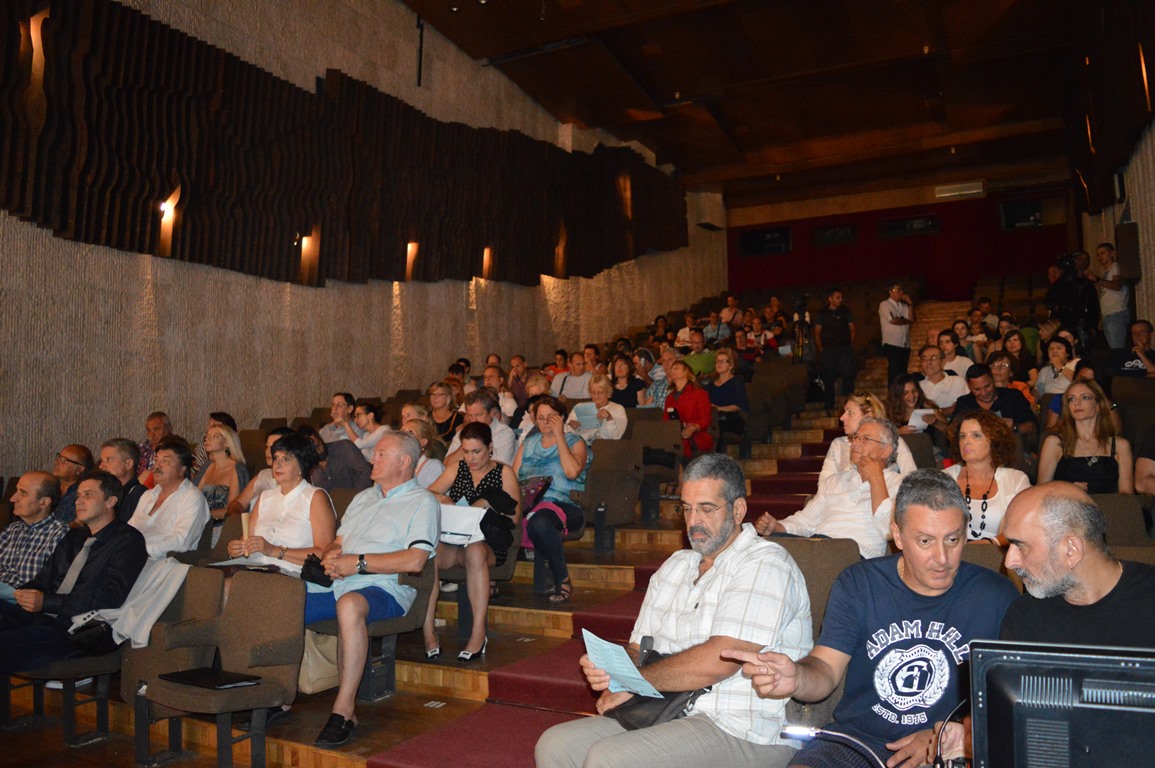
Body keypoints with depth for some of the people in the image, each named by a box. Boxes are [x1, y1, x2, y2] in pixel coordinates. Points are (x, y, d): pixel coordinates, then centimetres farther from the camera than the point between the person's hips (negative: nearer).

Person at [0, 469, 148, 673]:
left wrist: (47, 602, -14)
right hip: (43, 618, 8)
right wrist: (20, 592, -3)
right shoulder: (74, 537, 25)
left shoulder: (128, 540, -3)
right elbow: (43, 580, 21)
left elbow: (110, 597, -13)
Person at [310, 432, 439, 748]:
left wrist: (359, 562, -12)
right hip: (339, 583, 7)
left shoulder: (423, 502, 2)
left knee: (350, 604, -39)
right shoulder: (363, 497, 28)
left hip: (385, 589, -7)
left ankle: (344, 710, -32)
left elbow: (415, 560, -12)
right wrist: (330, 557, 1)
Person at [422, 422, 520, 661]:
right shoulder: (457, 469, 19)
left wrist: (484, 507, -11)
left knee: (474, 551, -39)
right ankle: (428, 634, -27)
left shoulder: (504, 472, 10)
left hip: (489, 543, -3)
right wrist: (441, 499, -8)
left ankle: (479, 633, -34)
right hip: (453, 540, 3)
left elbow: (514, 517, 2)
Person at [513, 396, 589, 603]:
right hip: (526, 502, 4)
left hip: (562, 503, -4)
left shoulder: (575, 442, 10)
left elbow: (572, 472, -11)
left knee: (538, 523, -39)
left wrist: (559, 435, -5)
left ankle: (563, 581, -19)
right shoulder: (528, 443, 24)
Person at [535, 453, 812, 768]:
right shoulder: (675, 566, 18)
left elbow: (719, 660, -20)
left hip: (740, 730, -7)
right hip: (666, 714, 8)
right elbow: (638, 649, 16)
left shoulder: (765, 565, -9)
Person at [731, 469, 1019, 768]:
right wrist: (796, 679, -26)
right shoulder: (858, 584, 3)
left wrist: (951, 736, -15)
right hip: (855, 740, 1)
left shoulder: (996, 596, 0)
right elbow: (826, 670, -3)